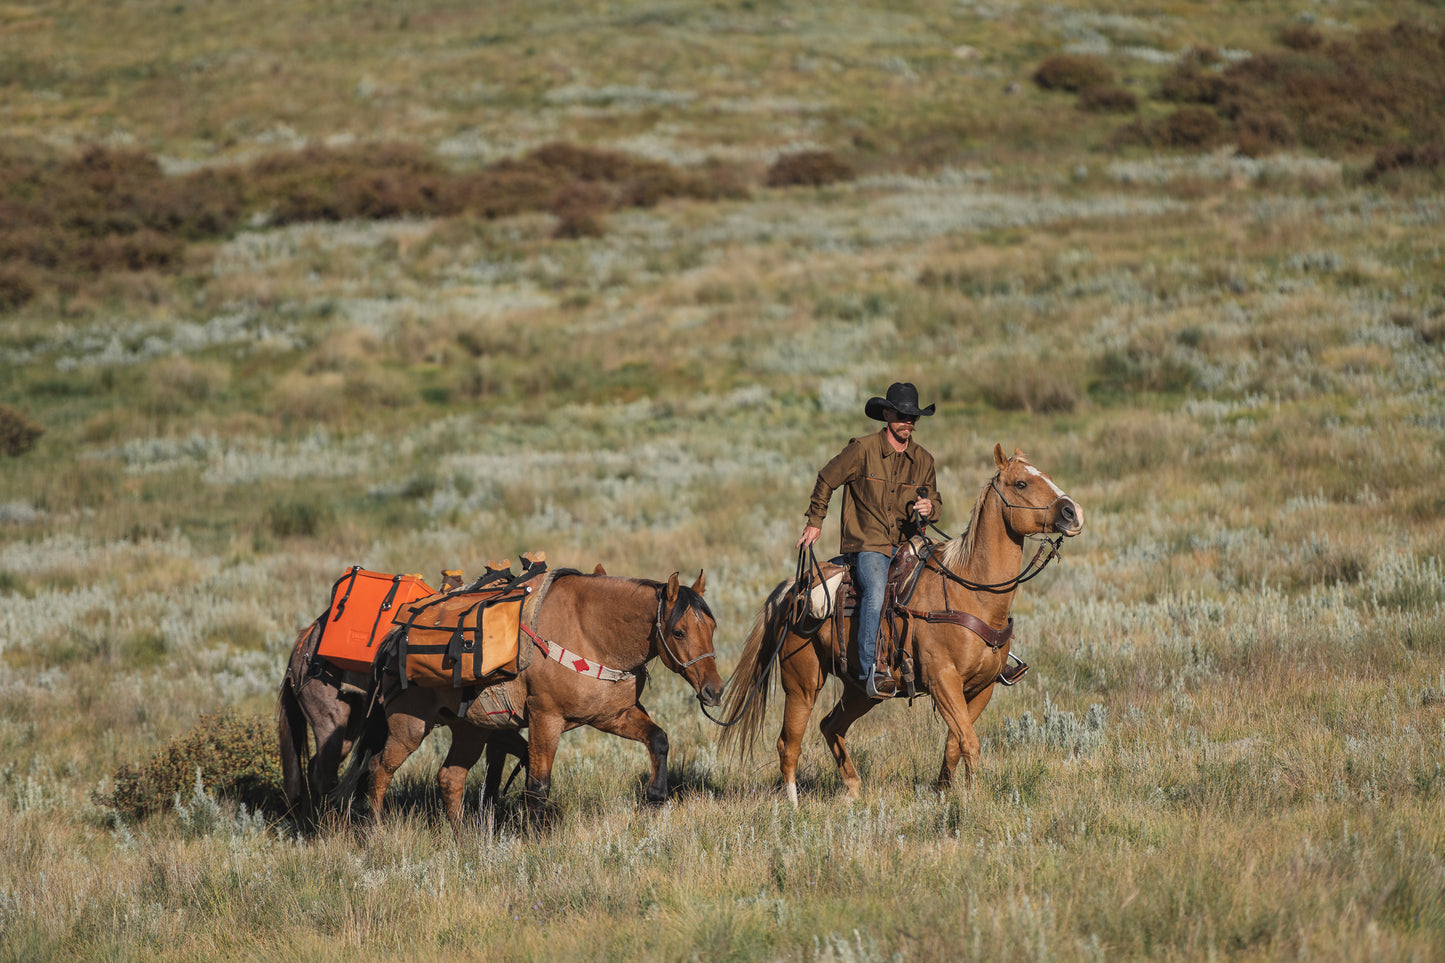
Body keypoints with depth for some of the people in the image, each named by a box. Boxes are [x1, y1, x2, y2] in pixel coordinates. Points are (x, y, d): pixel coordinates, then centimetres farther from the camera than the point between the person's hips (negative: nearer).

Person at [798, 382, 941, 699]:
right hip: (867, 543, -6)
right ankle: (871, 669, -39)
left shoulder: (922, 459, 10)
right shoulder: (863, 450, -4)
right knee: (876, 592, -32)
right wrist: (815, 522, 12)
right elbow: (826, 480, 8)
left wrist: (930, 508, -4)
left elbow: (935, 501, 21)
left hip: (907, 545, 6)